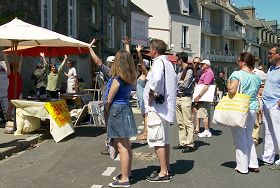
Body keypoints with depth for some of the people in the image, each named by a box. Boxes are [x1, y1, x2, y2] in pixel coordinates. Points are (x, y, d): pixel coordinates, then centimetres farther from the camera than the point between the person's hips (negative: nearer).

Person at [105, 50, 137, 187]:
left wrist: (107, 110, 8)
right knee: (127, 145, 15)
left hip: (117, 110, -9)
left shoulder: (117, 80, -16)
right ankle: (127, 174, 26)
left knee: (122, 146, -6)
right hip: (126, 109, 9)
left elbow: (109, 100, -9)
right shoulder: (130, 78, 5)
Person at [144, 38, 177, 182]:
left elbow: (156, 79, -35)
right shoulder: (168, 63, 15)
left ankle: (163, 173, 0)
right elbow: (175, 81, 26)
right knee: (164, 140, 16)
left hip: (156, 107, -10)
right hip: (166, 106, 10)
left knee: (157, 140, -4)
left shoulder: (158, 62, -15)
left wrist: (152, 94, -21)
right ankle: (167, 169, 25)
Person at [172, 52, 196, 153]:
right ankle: (182, 143, 18)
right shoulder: (181, 71, 16)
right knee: (180, 122, 11)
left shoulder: (189, 70, -8)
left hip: (185, 98, -9)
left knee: (188, 122, -7)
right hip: (178, 97, 9)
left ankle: (190, 144, -4)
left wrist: (177, 82, 1)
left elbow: (185, 85, -14)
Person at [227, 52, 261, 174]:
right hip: (252, 109, 6)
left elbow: (232, 91, -21)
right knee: (249, 138, 18)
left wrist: (228, 84, -3)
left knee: (240, 139, 2)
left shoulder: (237, 74, -12)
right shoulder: (257, 77, 8)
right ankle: (253, 165, 21)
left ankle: (242, 167, 7)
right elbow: (256, 93, 15)